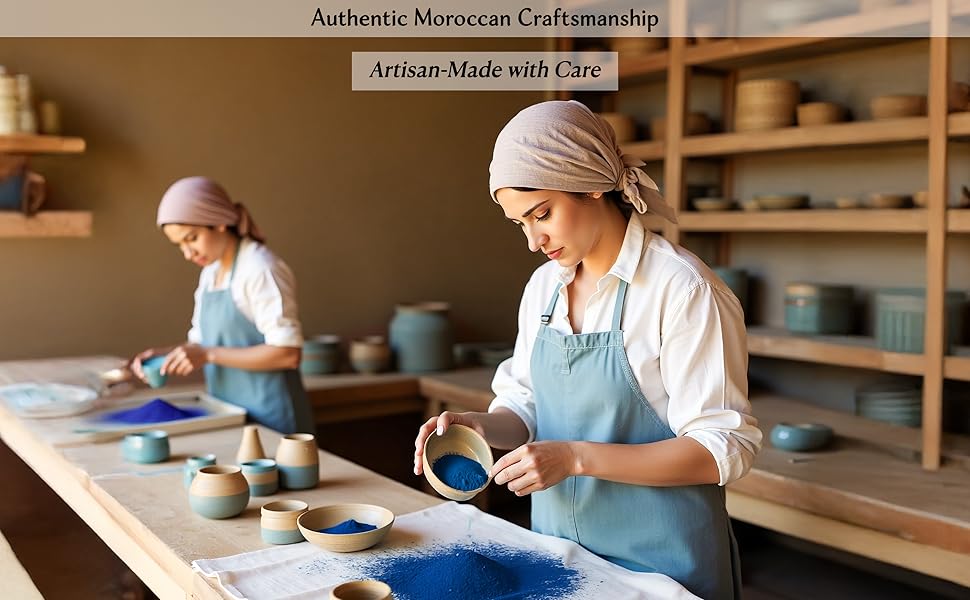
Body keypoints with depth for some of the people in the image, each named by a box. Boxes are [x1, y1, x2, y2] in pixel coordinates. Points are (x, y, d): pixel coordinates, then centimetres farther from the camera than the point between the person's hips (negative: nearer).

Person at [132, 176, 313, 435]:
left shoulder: (260, 270, -15)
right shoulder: (210, 273, 10)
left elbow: (287, 353, -20)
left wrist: (209, 355, -22)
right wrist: (165, 354, -1)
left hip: (268, 416, -7)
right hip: (229, 414, 7)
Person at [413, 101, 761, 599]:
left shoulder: (682, 290, -19)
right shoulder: (543, 287, 1)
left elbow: (723, 448, -19)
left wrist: (575, 456, -27)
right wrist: (483, 426, -13)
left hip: (659, 557, -6)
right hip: (556, 538, 6)